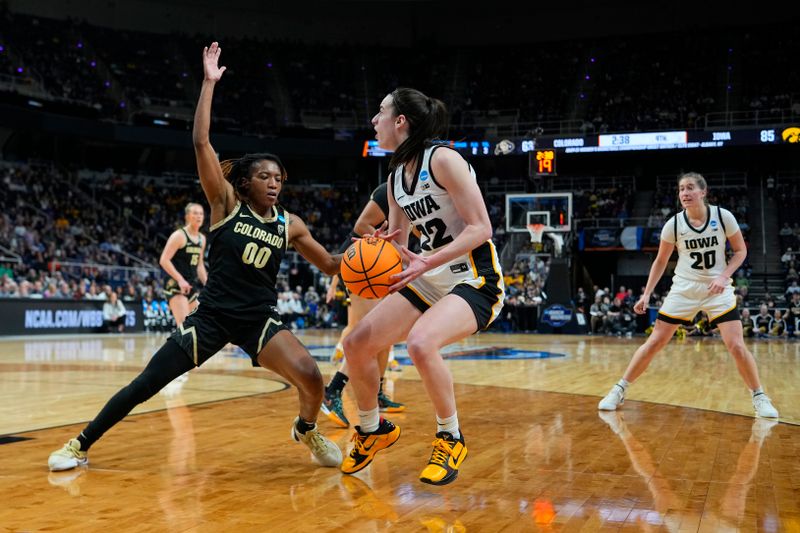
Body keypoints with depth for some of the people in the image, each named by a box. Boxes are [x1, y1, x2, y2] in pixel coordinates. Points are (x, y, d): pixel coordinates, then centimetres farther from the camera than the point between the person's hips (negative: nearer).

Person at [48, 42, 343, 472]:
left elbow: (331, 266, 11)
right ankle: (80, 444, 18)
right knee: (147, 384, -2)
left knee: (310, 375, -20)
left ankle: (306, 429, 15)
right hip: (213, 315, -2)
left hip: (259, 320, 2)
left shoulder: (289, 224, 4)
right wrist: (209, 82, -15)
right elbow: (200, 143, -13)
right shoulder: (226, 205, -4)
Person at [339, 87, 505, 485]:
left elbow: (481, 229, -19)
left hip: (475, 281, -8)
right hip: (432, 282, 9)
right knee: (356, 345, 2)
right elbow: (395, 242, 16)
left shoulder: (442, 159, -15)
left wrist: (425, 262, -28)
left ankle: (450, 439, -10)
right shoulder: (395, 176, 9)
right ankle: (373, 430, 26)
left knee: (420, 342, -35)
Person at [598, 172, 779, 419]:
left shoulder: (723, 216, -11)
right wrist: (646, 294, -3)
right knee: (654, 342, -2)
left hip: (717, 289, -1)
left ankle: (760, 397, 10)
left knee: (736, 345, -11)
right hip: (684, 289, 1)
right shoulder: (673, 224, -9)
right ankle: (619, 390, 10)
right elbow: (661, 261, 4)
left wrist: (724, 276, -16)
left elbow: (740, 251, 1)